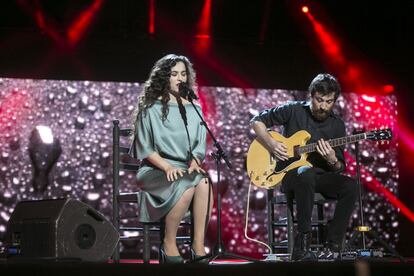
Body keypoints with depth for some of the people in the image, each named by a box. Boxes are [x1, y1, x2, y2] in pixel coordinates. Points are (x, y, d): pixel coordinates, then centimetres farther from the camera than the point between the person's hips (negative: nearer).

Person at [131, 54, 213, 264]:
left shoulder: (193, 109, 15)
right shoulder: (151, 108, 3)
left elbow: (199, 145, 12)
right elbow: (145, 148, -2)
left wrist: (195, 163, -10)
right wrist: (167, 167, -17)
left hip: (186, 168, 4)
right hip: (156, 170, -3)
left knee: (203, 182, -32)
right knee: (187, 185, -35)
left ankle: (198, 246, -29)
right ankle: (168, 245, -20)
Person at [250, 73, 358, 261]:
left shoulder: (337, 125, 6)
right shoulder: (294, 111, -1)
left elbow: (340, 169, 6)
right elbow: (257, 121, 5)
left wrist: (333, 161, -18)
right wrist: (271, 144, -10)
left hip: (321, 176, 4)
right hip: (290, 173, -3)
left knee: (350, 186, -27)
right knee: (306, 174, -40)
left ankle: (332, 247, -23)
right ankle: (302, 245, -35)